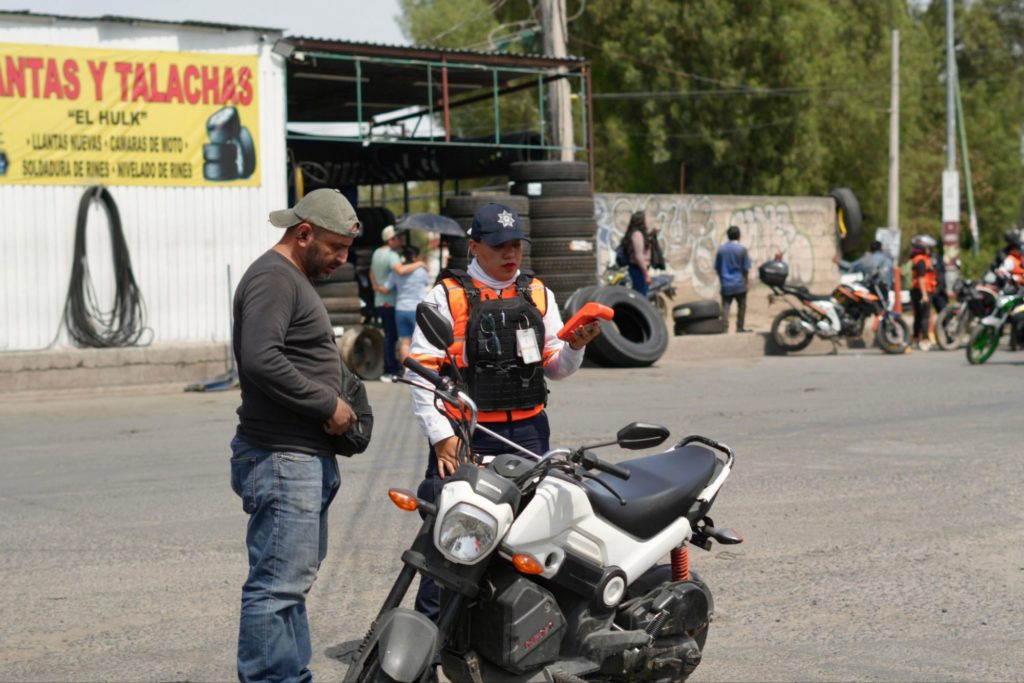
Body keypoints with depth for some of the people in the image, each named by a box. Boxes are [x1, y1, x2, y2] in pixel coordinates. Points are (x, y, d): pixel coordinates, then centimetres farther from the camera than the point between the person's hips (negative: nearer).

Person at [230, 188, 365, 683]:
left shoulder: (295, 279, 21)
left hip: (306, 457, 11)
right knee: (277, 586, -9)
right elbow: (260, 359, -26)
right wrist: (327, 404, -18)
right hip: (284, 459, -11)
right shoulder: (272, 278, -12)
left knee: (292, 582, 15)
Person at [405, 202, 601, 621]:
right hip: (464, 434, -4)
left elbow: (555, 369, 16)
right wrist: (440, 434, -14)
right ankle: (430, 624, 4)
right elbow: (422, 369, -6)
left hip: (528, 432, 4)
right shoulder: (447, 296, -1)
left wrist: (574, 347, -6)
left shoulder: (538, 295, 14)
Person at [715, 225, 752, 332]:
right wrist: (746, 280, 9)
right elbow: (746, 268, -4)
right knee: (741, 306, 11)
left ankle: (725, 328, -8)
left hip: (725, 284, 2)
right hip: (739, 284, -2)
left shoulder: (721, 249, 3)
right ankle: (740, 328, 13)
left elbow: (717, 268, 8)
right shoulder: (742, 249, -6)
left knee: (725, 307, 0)